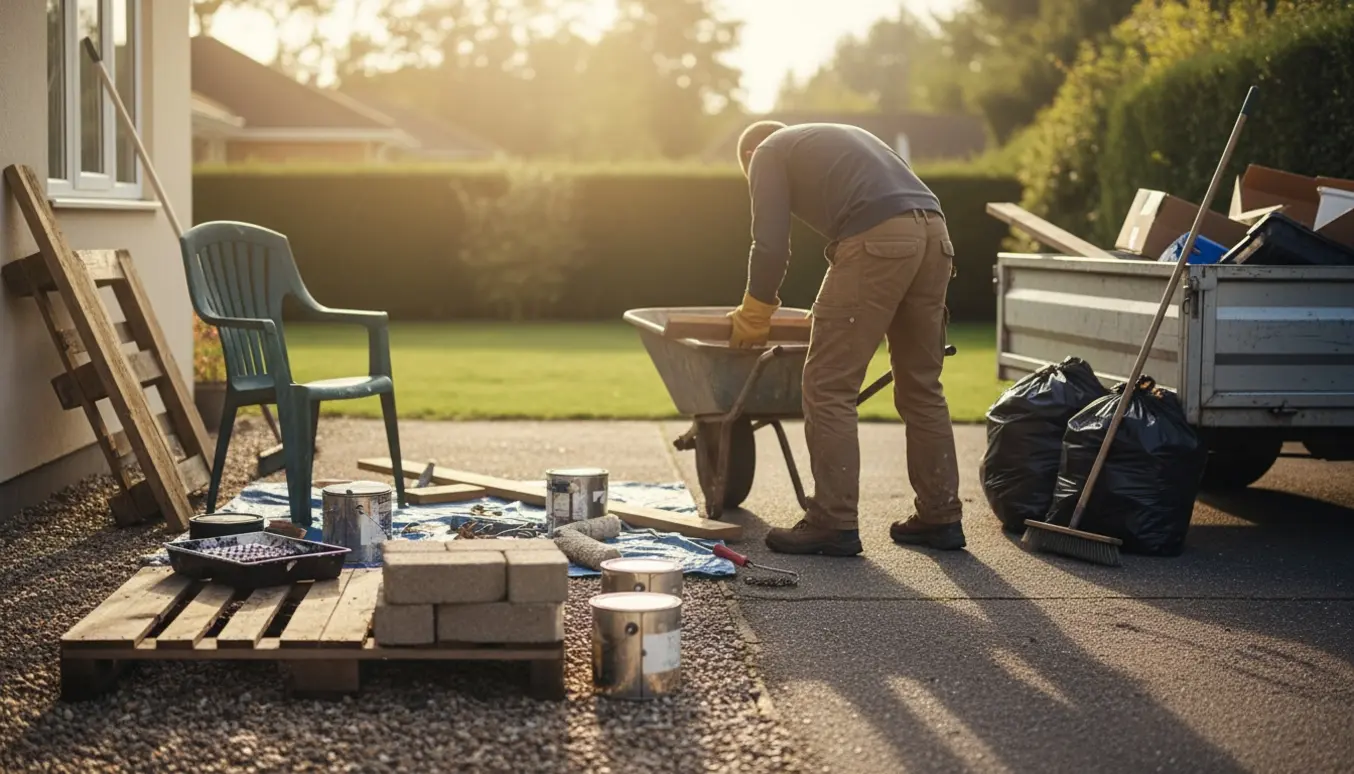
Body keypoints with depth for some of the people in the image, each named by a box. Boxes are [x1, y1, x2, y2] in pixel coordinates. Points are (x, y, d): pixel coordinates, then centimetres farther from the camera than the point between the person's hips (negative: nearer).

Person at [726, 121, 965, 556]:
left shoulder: (767, 153, 16)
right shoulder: (837, 138, 37)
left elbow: (771, 247, 5)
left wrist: (752, 319, 20)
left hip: (878, 241, -8)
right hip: (935, 234, 8)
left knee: (829, 386, -1)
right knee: (921, 385, 16)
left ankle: (834, 525, -1)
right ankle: (940, 517, 21)